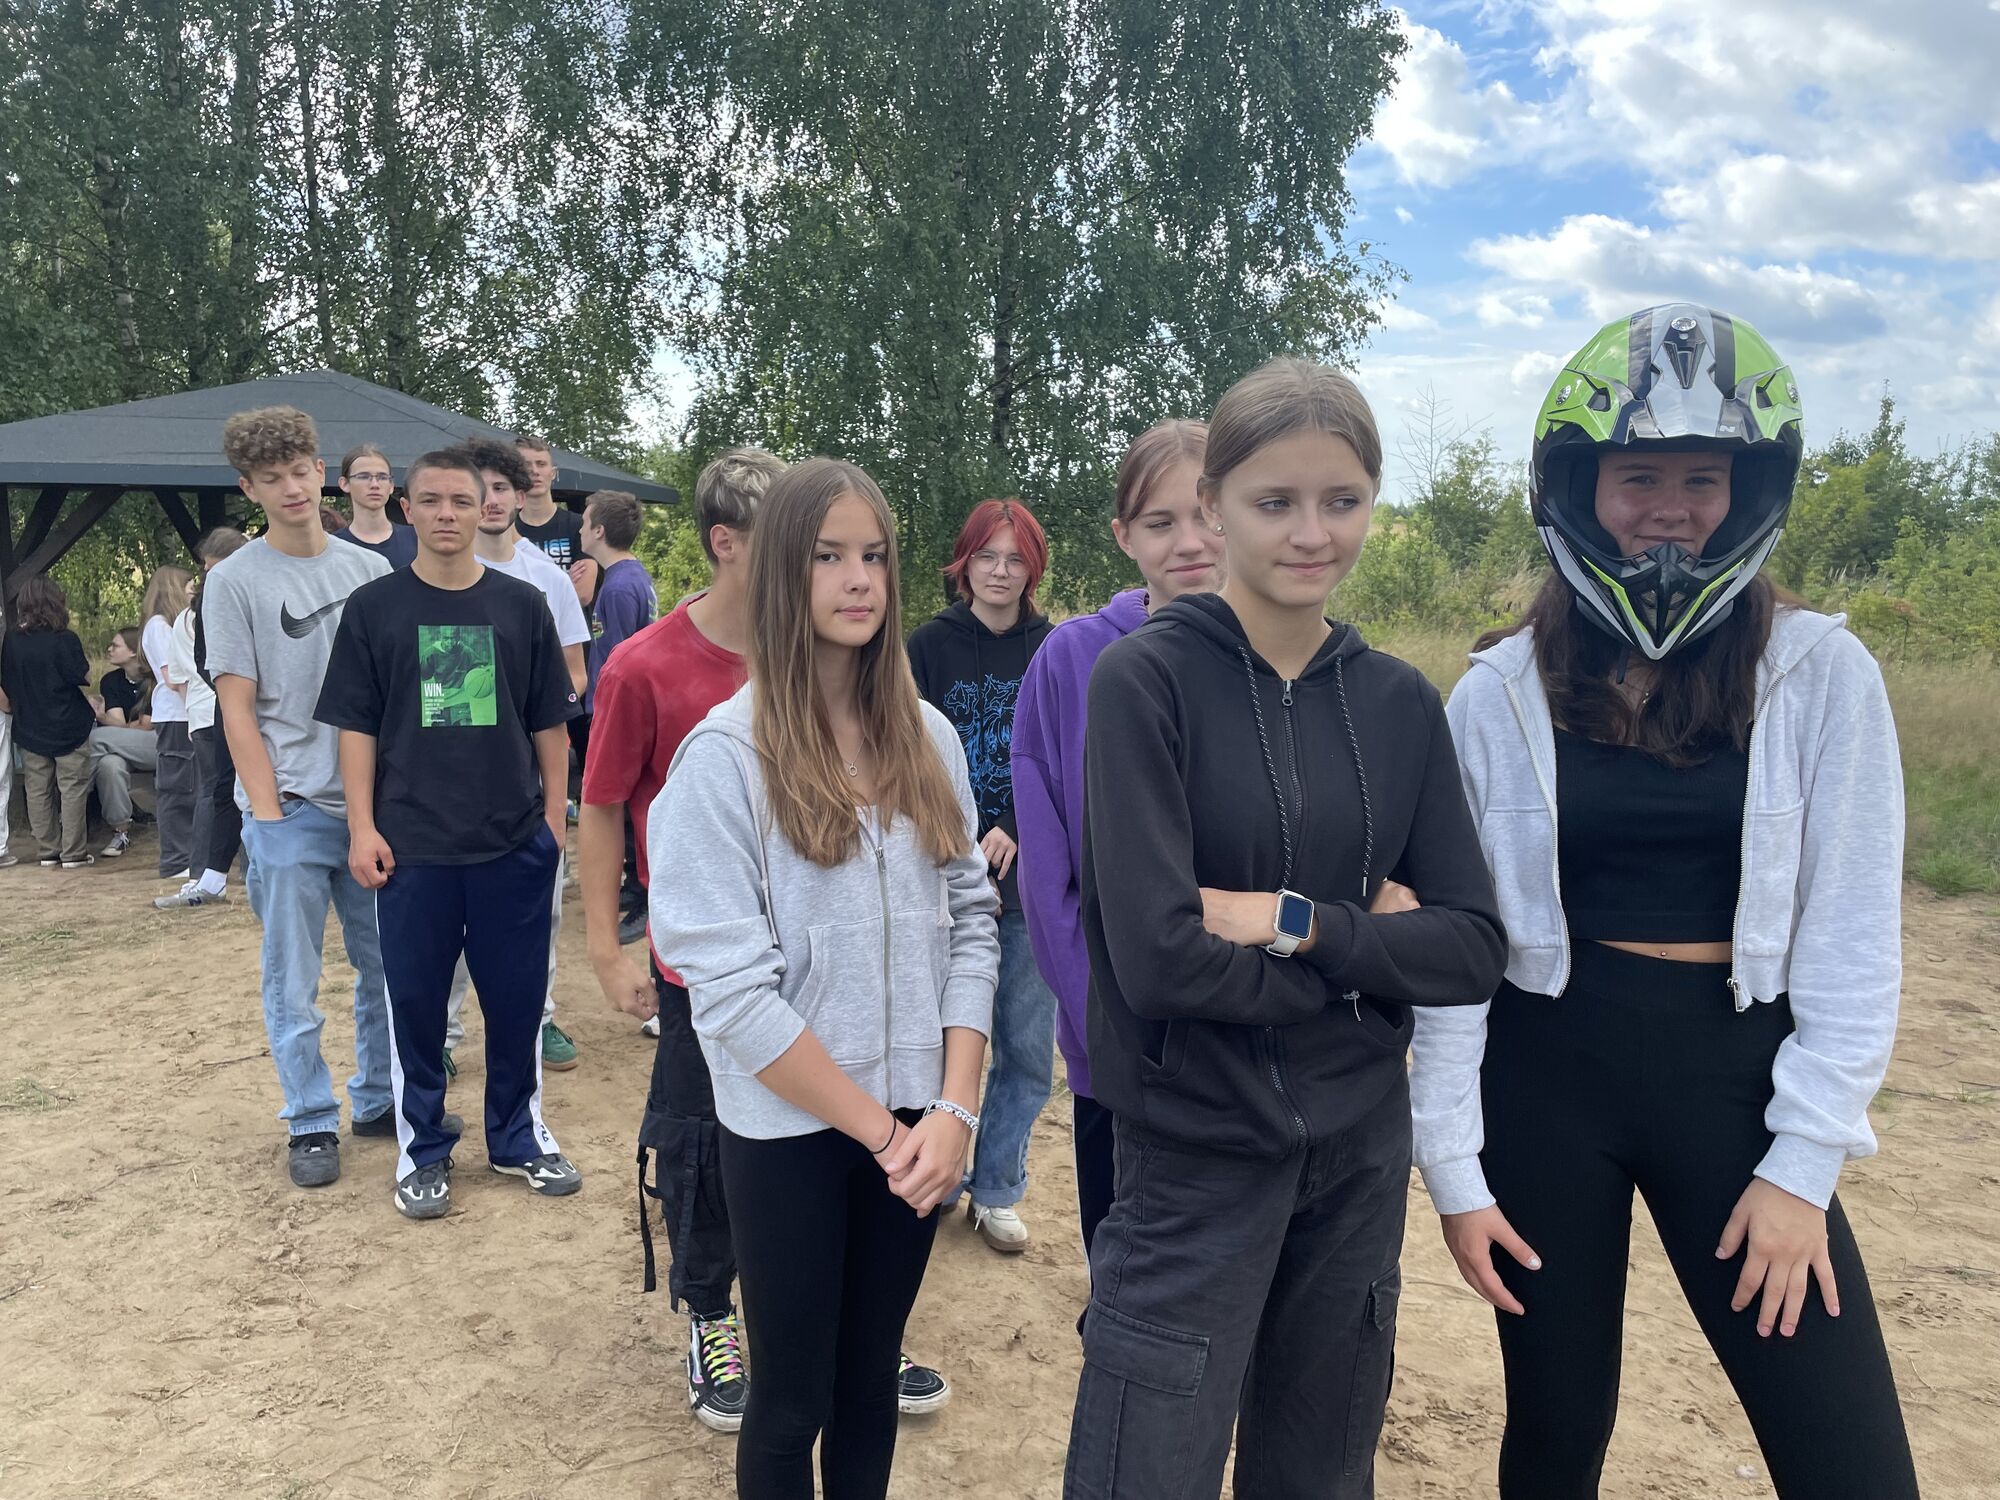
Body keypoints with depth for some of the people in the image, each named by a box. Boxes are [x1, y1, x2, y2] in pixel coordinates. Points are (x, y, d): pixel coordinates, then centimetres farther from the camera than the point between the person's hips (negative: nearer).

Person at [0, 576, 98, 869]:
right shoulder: (65, 640, -16)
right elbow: (84, 678, -11)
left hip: (30, 729, 4)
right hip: (68, 727, -4)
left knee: (39, 791, 11)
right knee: (73, 789, 3)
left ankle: (48, 850, 16)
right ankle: (73, 853, 3)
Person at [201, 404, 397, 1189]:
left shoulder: (370, 571, 6)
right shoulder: (235, 581, -2)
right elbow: (237, 708, -4)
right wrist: (268, 813, -9)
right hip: (290, 811, -3)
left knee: (387, 967, 11)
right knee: (293, 984, 4)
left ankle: (378, 1101, 27)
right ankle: (311, 1124, 18)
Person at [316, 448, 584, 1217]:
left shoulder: (521, 604, 4)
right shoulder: (373, 607, 1)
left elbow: (549, 723, 7)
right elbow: (356, 727, 2)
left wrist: (553, 814, 5)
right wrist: (362, 826, -5)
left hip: (514, 841, 1)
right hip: (411, 843, -1)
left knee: (517, 996, 10)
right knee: (415, 1000, 8)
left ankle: (520, 1135, 27)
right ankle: (421, 1148, 24)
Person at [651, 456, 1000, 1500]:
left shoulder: (928, 738, 1)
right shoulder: (726, 754, -13)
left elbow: (970, 923, 2)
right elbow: (729, 987, -17)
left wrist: (954, 1109, -8)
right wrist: (878, 1129, -13)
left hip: (915, 1125, 4)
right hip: (789, 1130, -3)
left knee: (872, 1373, 19)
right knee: (792, 1396, 13)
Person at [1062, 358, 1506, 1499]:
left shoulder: (1400, 701, 2)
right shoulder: (1148, 678, -12)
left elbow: (1474, 948, -2)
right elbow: (1158, 957, -21)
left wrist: (1299, 923, -16)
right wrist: (1369, 946, -11)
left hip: (1361, 1152, 5)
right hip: (1195, 1158, -4)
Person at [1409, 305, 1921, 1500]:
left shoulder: (1823, 675, -4)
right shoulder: (1502, 691, -3)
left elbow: (1854, 937, -3)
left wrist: (1805, 1158, -7)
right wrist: (1452, 1160, -2)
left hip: (1734, 1078, 0)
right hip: (1545, 1075, 0)